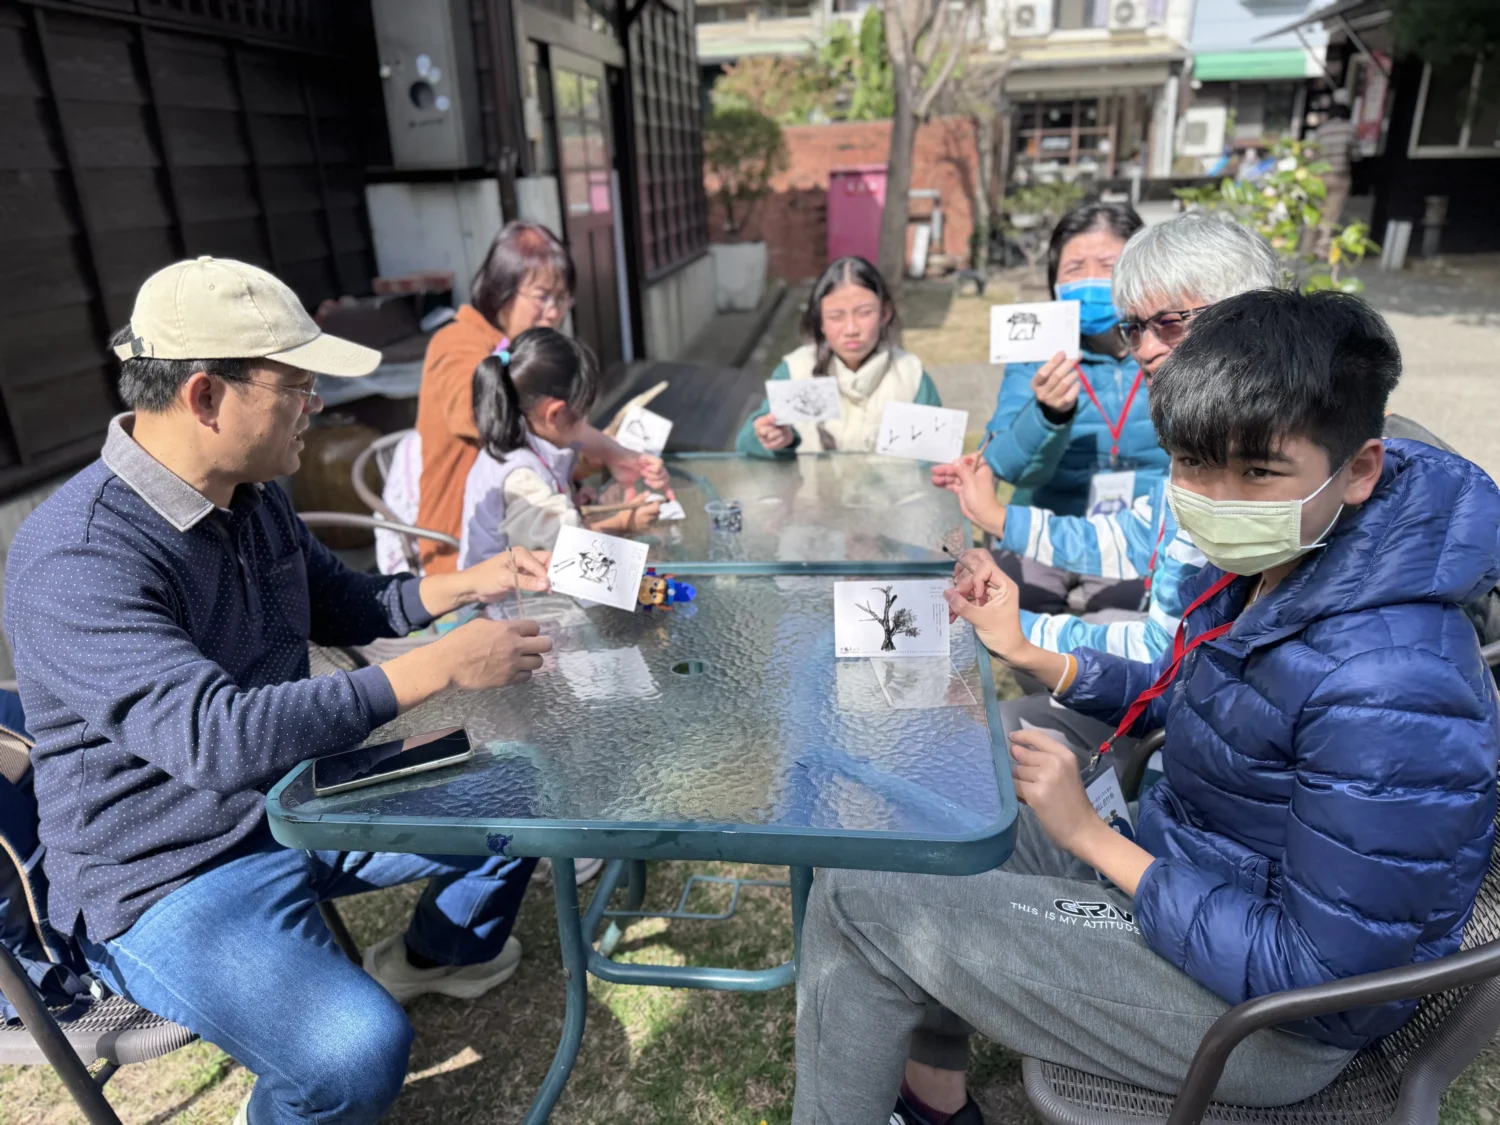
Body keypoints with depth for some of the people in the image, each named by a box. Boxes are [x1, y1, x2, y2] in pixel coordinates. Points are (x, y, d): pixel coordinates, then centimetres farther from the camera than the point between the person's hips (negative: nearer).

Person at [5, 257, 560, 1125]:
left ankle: (442, 952, 35)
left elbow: (339, 606, 14)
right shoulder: (75, 560, -28)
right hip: (173, 881, -7)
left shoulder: (253, 496, -1)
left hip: (304, 800, 8)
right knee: (360, 1054, -30)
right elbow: (218, 737, -37)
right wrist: (441, 667, -35)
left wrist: (466, 584, -2)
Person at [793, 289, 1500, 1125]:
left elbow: (1311, 974, -27)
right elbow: (1183, 701, 11)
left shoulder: (1391, 691, -34)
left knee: (860, 903, -10)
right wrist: (1027, 653, 1)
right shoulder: (1267, 566, -7)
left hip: (1267, 1024, -9)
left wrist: (1091, 836, -23)